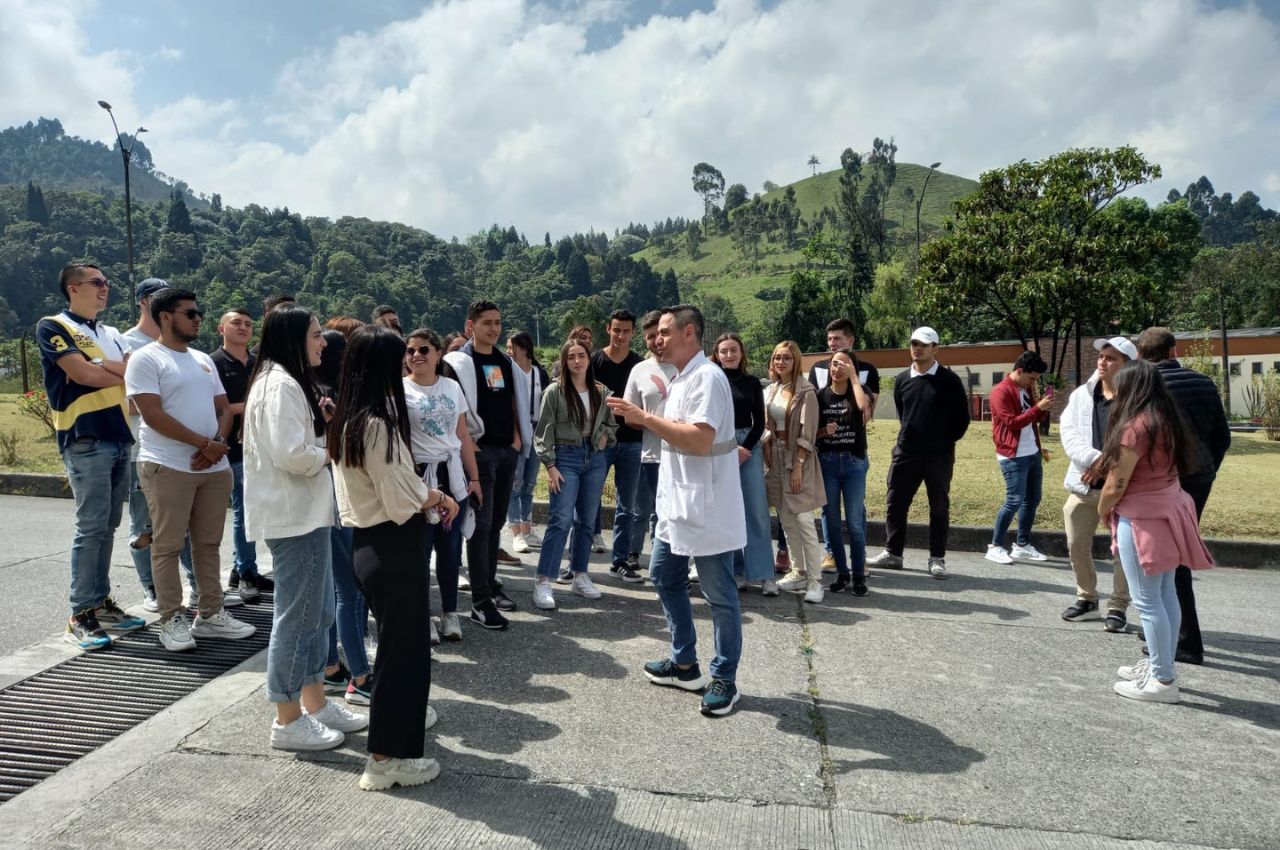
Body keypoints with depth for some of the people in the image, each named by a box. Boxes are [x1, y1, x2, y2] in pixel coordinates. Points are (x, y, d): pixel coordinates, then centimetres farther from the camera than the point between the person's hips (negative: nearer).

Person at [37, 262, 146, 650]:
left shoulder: (112, 334, 20)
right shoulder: (52, 327, -1)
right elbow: (83, 374, -13)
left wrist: (104, 366, -11)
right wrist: (125, 373, 1)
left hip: (120, 436, 7)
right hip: (86, 439, -7)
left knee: (107, 526, 10)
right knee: (91, 527, -8)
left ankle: (101, 602, 18)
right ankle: (80, 616, -1)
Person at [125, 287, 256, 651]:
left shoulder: (203, 359, 16)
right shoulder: (146, 359, -5)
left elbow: (224, 409, 14)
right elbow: (153, 416, -14)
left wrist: (218, 443, -5)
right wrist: (204, 443, -14)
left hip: (215, 467, 7)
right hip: (167, 467, -6)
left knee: (208, 543, 11)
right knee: (168, 546, 1)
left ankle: (211, 614, 19)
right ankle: (171, 620, 11)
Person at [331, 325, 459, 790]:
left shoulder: (345, 420, 7)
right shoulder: (379, 423, -22)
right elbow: (404, 500, -21)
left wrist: (427, 493, 5)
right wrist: (439, 497, -2)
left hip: (365, 540, 9)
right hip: (393, 546, -9)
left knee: (396, 639, 26)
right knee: (403, 646, 4)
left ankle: (401, 715, 46)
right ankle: (387, 757, 16)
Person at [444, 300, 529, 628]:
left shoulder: (505, 362, 14)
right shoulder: (459, 361, -7)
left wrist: (517, 437, 9)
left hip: (508, 450, 6)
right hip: (479, 450, -6)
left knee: (496, 522, 14)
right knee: (481, 524, -5)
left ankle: (490, 582, 27)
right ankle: (480, 602, 0)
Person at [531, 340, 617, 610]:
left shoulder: (602, 392, 7)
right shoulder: (555, 391, -5)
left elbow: (611, 424, 20)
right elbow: (544, 431, -6)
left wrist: (605, 436, -1)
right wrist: (550, 466, -11)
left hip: (596, 458, 4)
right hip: (566, 458, -4)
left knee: (587, 521, 10)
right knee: (561, 520, -11)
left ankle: (579, 576, 23)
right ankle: (543, 582, -7)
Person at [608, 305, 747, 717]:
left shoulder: (707, 377, -17)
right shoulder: (681, 379, 14)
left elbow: (701, 439, -29)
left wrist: (645, 417, -23)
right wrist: (647, 420, 5)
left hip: (709, 510, -11)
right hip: (677, 506, 11)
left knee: (719, 595, 3)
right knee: (664, 576, 19)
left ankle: (724, 679, 17)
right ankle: (684, 663, 33)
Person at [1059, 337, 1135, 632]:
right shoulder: (1081, 395, 6)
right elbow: (1068, 433, -5)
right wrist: (1095, 459, -20)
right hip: (1084, 484, 4)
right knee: (1077, 545, 12)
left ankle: (1118, 606, 21)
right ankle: (1086, 597, 32)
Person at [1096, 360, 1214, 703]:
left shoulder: (1135, 427, -20)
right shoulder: (1167, 419, 7)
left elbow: (1115, 487, -16)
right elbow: (1166, 468, 7)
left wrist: (1102, 512, 2)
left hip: (1143, 519, -10)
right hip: (1168, 510, 10)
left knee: (1148, 601, -1)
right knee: (1166, 594, 16)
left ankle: (1162, 681, 7)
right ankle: (1161, 666, 27)